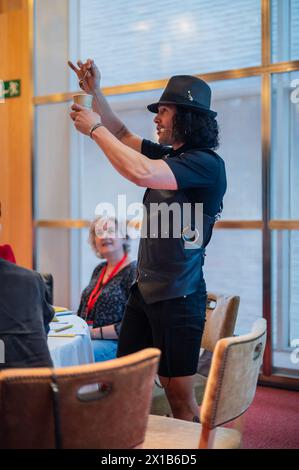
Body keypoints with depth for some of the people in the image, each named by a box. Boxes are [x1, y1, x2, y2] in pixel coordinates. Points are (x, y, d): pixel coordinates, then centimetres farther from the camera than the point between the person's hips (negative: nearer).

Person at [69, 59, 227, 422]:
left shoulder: (206, 164, -16)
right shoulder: (170, 157, 12)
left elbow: (140, 172, -29)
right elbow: (123, 136, 23)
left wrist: (95, 128, -16)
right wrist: (95, 93, 11)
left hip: (178, 296, -9)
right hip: (144, 289, 9)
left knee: (179, 395, 0)